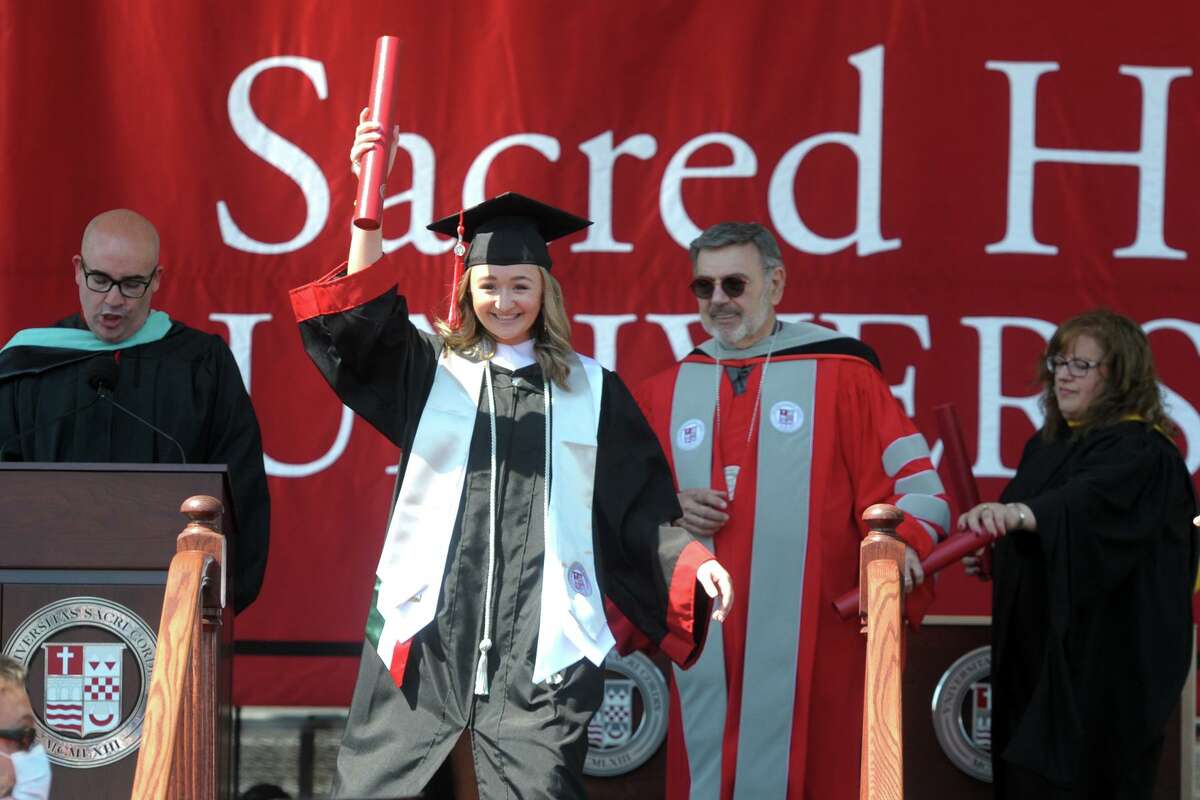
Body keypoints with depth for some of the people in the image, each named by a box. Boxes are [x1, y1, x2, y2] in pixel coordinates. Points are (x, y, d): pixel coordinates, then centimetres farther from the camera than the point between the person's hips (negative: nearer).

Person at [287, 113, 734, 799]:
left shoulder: (591, 391, 13)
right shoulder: (431, 371, 10)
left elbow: (640, 510, 12)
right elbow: (365, 319, -8)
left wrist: (689, 559, -7)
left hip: (540, 639, 0)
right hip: (429, 632, 0)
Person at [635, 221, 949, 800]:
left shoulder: (840, 377, 2)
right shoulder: (665, 393, 13)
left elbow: (911, 480, 0)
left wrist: (901, 544, -19)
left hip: (808, 646, -3)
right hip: (702, 643, 3)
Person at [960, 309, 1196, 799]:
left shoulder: (1139, 452, -13)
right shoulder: (1045, 446, 13)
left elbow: (1089, 501, -35)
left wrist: (1015, 513, -52)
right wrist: (992, 557, 5)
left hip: (1105, 660, -8)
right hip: (1035, 650, 8)